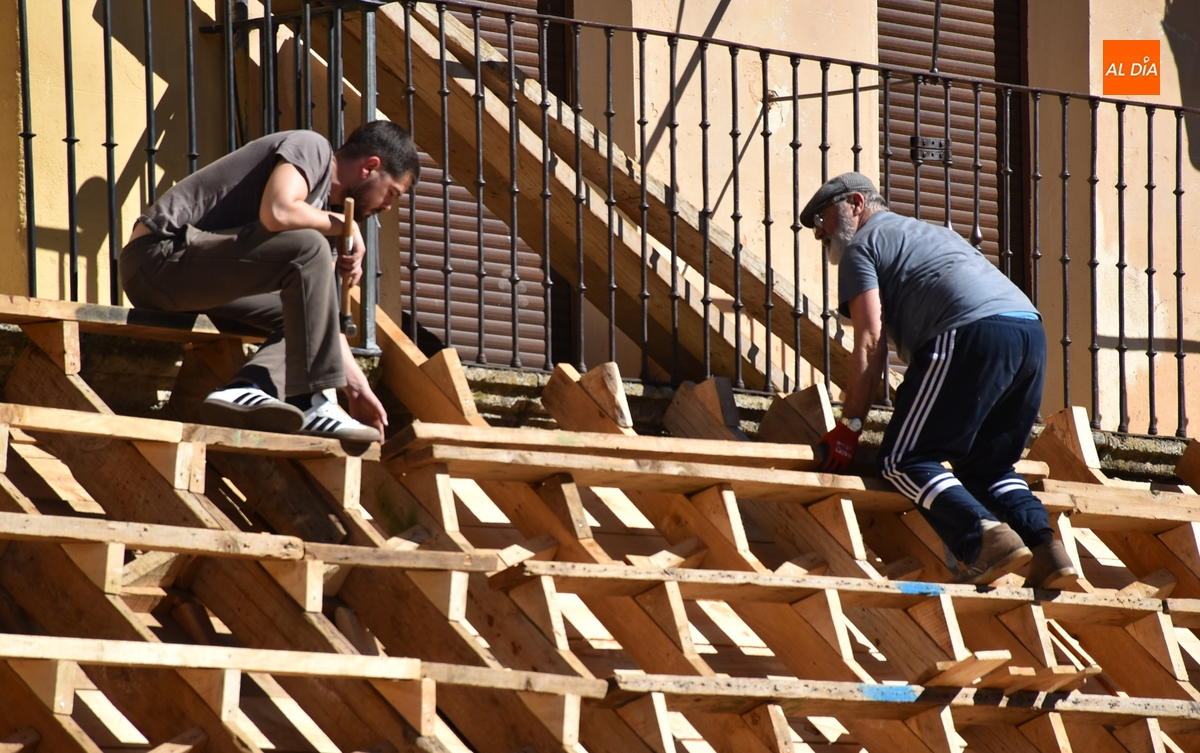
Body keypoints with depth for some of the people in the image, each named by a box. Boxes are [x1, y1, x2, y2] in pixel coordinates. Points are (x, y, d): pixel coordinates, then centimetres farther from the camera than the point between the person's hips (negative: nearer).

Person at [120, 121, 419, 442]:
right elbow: (277, 213, -26)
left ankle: (245, 392, -15)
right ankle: (311, 404, -23)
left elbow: (321, 314, 20)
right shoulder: (311, 148, -6)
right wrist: (342, 225, -8)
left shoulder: (319, 207, 20)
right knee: (307, 249, -22)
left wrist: (358, 388, 14)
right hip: (161, 253, -10)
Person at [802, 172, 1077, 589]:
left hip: (971, 336, -8)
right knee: (985, 466, 19)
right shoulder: (934, 234, 38)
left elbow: (871, 344, 2)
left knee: (903, 459, -3)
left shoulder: (862, 246, 14)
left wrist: (849, 426, 3)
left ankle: (985, 539, -24)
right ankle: (1046, 549, -4)